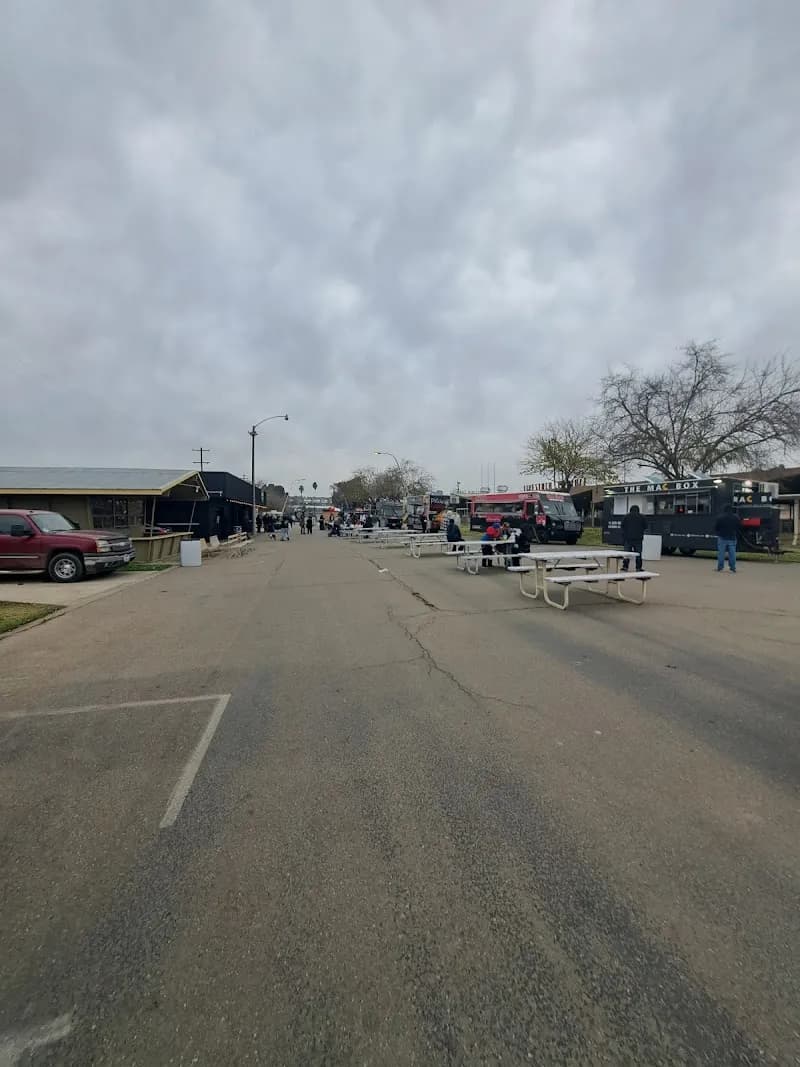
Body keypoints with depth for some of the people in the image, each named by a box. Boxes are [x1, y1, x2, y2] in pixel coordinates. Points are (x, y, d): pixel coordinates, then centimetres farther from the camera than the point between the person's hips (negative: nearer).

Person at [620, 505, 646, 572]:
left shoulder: (626, 516, 1)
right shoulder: (642, 517, 4)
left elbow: (622, 526, 1)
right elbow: (645, 526, 7)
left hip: (628, 537, 0)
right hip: (638, 538, 0)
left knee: (627, 552, 4)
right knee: (638, 553, 5)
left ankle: (625, 566, 2)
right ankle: (638, 567, 7)